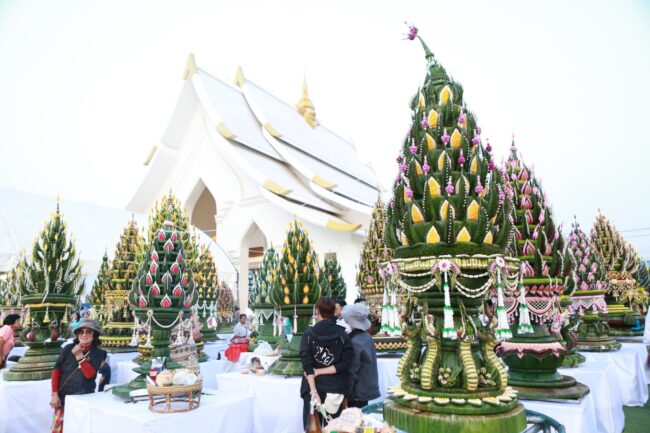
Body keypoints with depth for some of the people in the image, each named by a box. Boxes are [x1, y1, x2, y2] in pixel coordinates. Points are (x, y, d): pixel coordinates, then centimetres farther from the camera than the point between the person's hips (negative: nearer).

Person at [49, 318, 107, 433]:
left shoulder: (98, 353, -1)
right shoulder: (68, 348, 3)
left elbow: (89, 374, -11)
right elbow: (56, 370, 2)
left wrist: (79, 356, -18)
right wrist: (54, 394, -5)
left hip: (83, 398, -2)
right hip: (63, 396, 2)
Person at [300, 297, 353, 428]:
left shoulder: (309, 333, -6)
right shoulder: (342, 333, -3)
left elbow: (307, 365, -15)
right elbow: (346, 363, -11)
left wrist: (313, 391, -17)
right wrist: (321, 371, -9)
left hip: (315, 388, -1)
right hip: (336, 388, 1)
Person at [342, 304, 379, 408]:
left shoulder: (355, 342, -22)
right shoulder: (367, 336, 3)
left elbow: (352, 372, -19)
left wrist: (345, 395, -12)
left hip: (358, 392, -8)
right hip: (368, 389, 8)